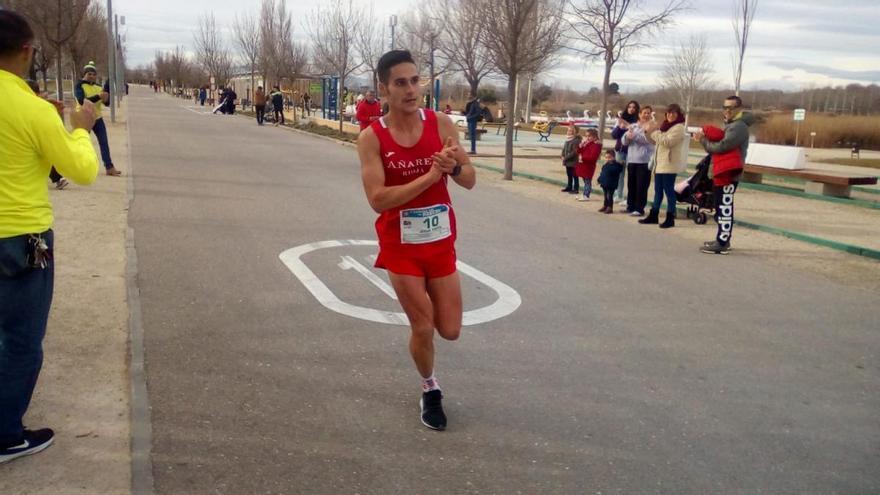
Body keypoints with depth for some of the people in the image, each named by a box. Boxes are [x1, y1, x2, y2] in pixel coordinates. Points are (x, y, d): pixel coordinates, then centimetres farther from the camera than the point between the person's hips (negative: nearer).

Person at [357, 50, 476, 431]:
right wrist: (431, 175, -27)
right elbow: (377, 199, -23)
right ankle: (429, 389, 33)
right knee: (422, 329, 4)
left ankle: (425, 307, 45)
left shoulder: (441, 124, -6)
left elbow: (470, 181, -3)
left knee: (450, 330, 8)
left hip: (441, 241, 3)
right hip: (401, 246, -2)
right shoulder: (371, 138, -13)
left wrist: (453, 166, -26)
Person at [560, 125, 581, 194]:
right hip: (567, 161, 8)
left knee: (574, 176, 0)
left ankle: (575, 189, 5)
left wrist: (566, 157, -19)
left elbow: (574, 152, -21)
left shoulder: (576, 140, -16)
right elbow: (564, 148, 16)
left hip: (573, 161, -8)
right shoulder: (568, 139, 10)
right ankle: (569, 187, 27)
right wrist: (562, 156, 0)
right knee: (569, 175, 17)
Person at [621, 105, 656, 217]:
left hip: (645, 160, -5)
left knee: (641, 186, -5)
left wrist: (634, 135, -21)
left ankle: (639, 209, -2)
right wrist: (627, 136, -12)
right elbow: (624, 141, 10)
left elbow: (649, 140, -17)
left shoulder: (652, 127, 0)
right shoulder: (633, 126, 16)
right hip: (631, 159, 5)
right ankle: (630, 206, 19)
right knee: (631, 185, 9)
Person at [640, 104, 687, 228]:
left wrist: (655, 133, -16)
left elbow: (668, 141, -21)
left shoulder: (679, 128, -9)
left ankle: (670, 218, -1)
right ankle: (653, 215, 19)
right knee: (658, 190, 12)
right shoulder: (665, 126, 18)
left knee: (669, 191, -5)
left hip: (669, 165, -8)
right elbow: (656, 140, 22)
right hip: (659, 163, 8)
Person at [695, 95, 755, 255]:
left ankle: (722, 244, -8)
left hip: (729, 173, -11)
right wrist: (705, 138, -1)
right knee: (721, 208, 15)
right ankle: (722, 239, 24)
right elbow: (719, 143, 19)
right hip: (722, 171, 11)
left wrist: (703, 140, -8)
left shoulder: (739, 127, -13)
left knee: (724, 208, -10)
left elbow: (722, 146, -23)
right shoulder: (730, 124, 22)